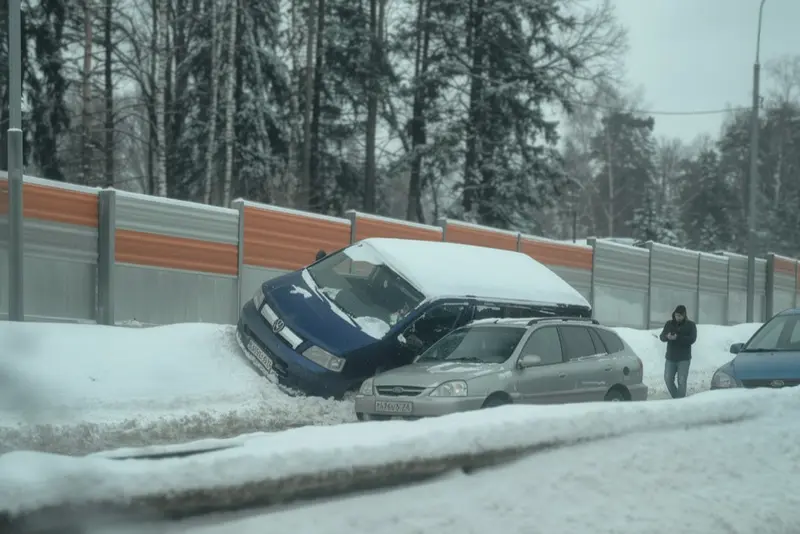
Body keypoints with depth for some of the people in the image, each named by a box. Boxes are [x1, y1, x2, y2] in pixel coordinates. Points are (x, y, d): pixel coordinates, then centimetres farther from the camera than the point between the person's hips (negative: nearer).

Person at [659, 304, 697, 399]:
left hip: (684, 359, -3)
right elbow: (661, 337, 1)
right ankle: (676, 398, 21)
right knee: (668, 379, 3)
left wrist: (678, 338, -28)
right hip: (670, 358, 3)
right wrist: (667, 337, -24)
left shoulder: (690, 325, -1)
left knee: (681, 382, -6)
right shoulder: (669, 324, 8)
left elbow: (692, 339, -14)